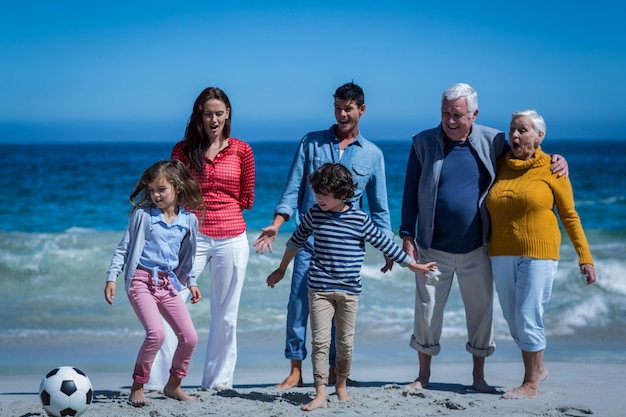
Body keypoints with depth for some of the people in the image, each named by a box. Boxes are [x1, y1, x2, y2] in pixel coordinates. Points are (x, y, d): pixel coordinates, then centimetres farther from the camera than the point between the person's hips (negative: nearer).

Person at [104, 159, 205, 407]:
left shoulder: (189, 220, 5)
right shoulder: (142, 215, -5)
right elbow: (123, 248, 0)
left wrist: (191, 282, 16)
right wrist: (111, 277, -5)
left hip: (167, 283, 5)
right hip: (141, 280, -5)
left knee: (189, 337, 1)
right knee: (156, 333, -23)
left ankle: (173, 385, 21)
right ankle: (137, 387, -7)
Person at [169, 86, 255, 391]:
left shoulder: (241, 151, 4)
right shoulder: (183, 149, 4)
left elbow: (246, 199, 11)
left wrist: (220, 209, 4)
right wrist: (202, 210, -1)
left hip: (231, 238, 1)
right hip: (193, 236, -1)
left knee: (225, 314, 7)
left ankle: (218, 380, 18)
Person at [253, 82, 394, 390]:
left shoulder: (373, 154, 9)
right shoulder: (311, 143, 7)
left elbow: (379, 206, 12)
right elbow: (293, 189, 5)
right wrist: (276, 225, -7)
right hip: (310, 239, -1)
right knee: (298, 301, -6)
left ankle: (335, 369, 16)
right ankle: (296, 370, 2)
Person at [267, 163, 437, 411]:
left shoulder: (360, 219, -5)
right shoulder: (314, 215, 0)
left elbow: (384, 243, 4)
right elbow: (296, 241, 15)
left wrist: (412, 265, 7)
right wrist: (281, 270, 23)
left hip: (349, 291, 0)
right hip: (319, 289, 0)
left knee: (345, 342, 8)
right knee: (320, 341, -8)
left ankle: (341, 386, 27)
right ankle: (320, 395, -11)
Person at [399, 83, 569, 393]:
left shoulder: (492, 141, -2)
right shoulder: (424, 143, -3)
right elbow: (410, 192, 1)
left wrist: (555, 162, -3)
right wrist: (407, 237, -3)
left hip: (476, 250, 1)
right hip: (433, 249, -1)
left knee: (481, 312, 8)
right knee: (426, 312, 4)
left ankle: (479, 376, 23)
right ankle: (423, 376, 20)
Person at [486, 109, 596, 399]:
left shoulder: (552, 170, -5)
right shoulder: (500, 166, 6)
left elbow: (569, 216, -1)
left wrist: (585, 257, -4)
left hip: (538, 254, -5)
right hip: (502, 255, 5)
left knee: (528, 318, -7)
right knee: (513, 320, 10)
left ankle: (530, 384, 6)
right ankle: (538, 368, 31)